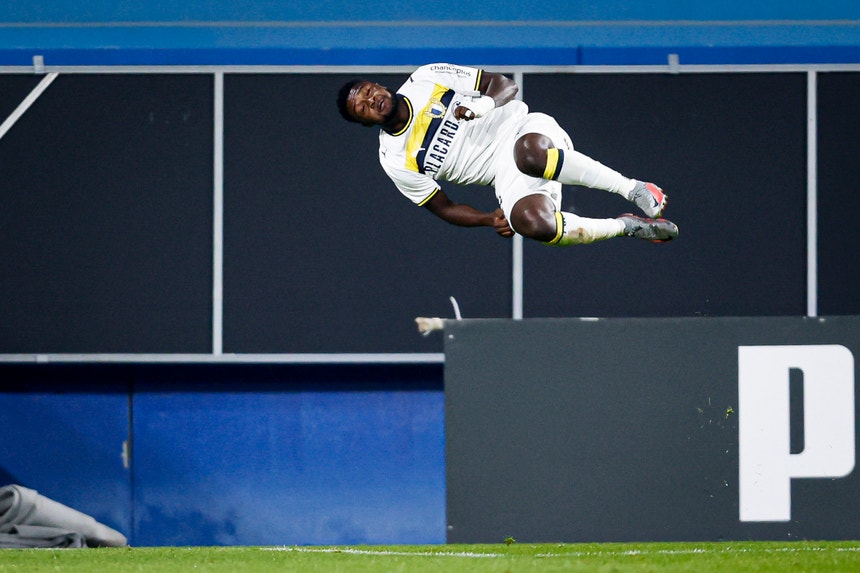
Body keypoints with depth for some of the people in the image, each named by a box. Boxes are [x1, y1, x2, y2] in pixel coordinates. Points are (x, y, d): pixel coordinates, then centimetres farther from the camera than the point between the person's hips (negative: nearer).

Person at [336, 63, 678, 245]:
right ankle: (627, 227, -17)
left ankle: (633, 189, -27)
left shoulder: (427, 79, 5)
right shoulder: (396, 162, 5)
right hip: (506, 176, 1)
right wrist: (490, 220, -6)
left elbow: (505, 85, 6)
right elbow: (442, 208, 10)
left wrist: (485, 104, -17)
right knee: (531, 222, -34)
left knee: (530, 153, -40)